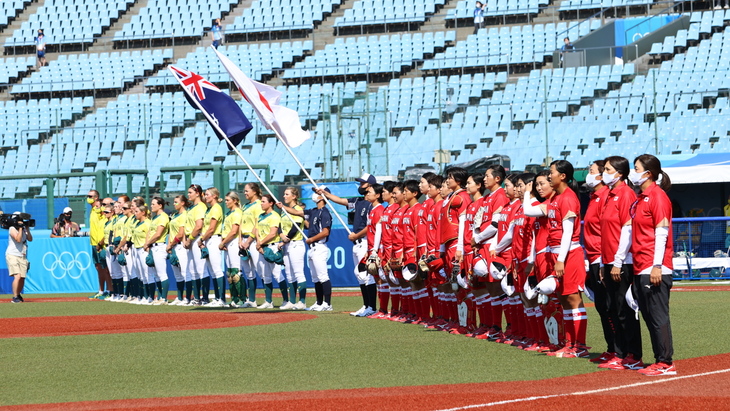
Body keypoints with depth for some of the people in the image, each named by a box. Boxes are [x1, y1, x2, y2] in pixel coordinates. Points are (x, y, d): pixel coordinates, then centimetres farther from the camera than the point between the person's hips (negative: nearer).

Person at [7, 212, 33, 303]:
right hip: (12, 255, -7)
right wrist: (20, 228, -15)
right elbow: (18, 239, -21)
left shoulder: (23, 229, 14)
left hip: (22, 257, 7)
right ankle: (15, 297, -16)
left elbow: (30, 239, 5)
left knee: (22, 278, 6)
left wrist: (27, 229, -4)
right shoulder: (12, 229, -7)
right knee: (17, 276, -20)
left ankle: (18, 294, 28)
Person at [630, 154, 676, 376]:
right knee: (649, 316, 10)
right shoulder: (641, 198, 18)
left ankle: (666, 363, -7)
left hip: (655, 269, -10)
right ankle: (660, 361, 13)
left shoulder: (657, 196, -10)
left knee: (658, 316, -9)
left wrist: (657, 266, -20)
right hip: (640, 268, 10)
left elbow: (661, 232, -15)